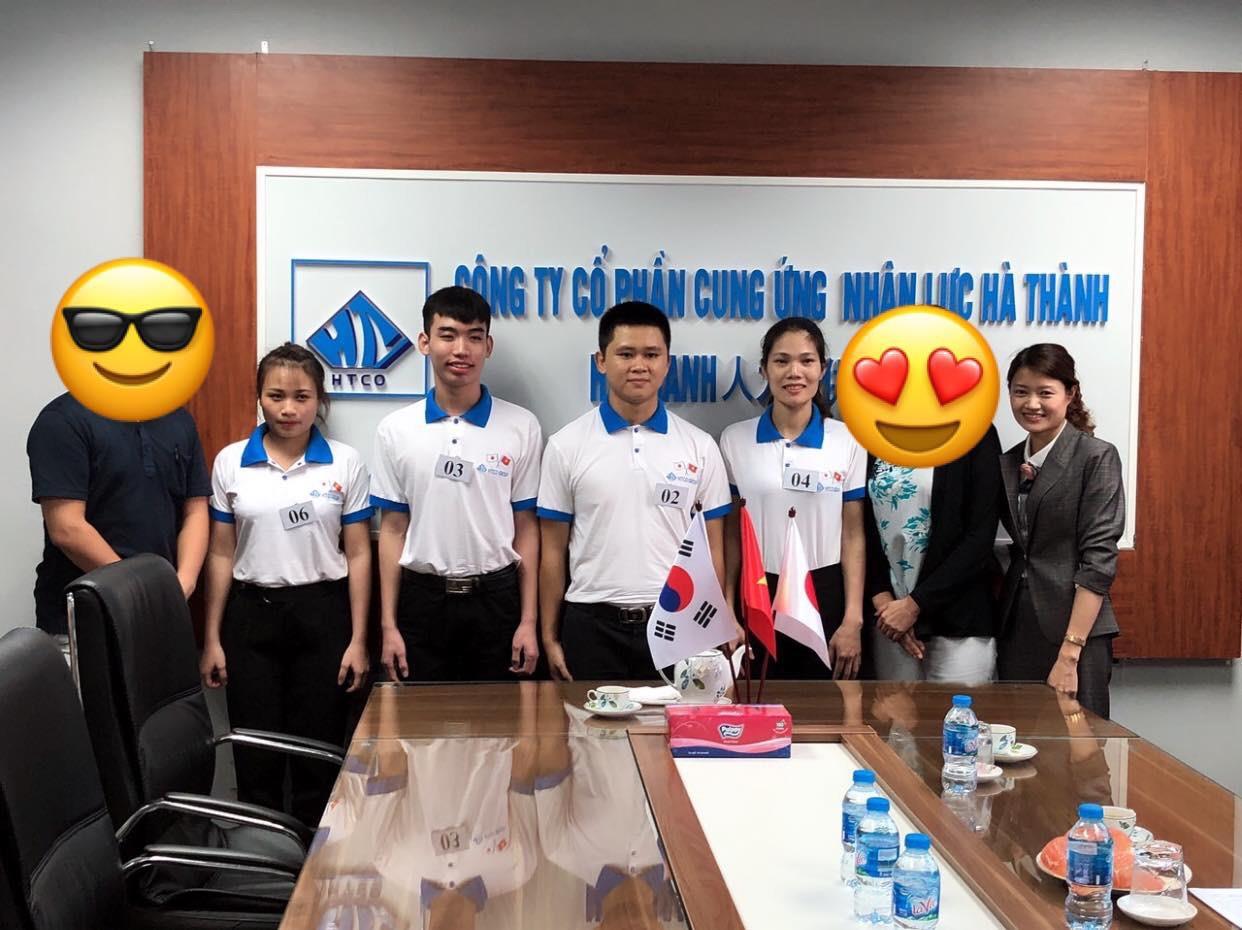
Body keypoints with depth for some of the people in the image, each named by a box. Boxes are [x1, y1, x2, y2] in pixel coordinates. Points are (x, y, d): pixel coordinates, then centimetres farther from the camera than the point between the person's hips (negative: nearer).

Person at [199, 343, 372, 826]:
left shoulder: (345, 463, -2)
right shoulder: (230, 462, 2)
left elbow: (358, 554, 0)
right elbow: (221, 554, 5)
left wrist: (358, 639, -4)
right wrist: (212, 639, 3)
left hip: (322, 614, -1)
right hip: (252, 614, 1)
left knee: (318, 752, 6)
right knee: (256, 755, 6)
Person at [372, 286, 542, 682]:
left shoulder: (521, 427, -1)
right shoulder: (396, 430, 1)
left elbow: (526, 528, 2)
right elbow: (393, 530, 4)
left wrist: (528, 621, -2)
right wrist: (389, 626, 0)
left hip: (495, 600, 0)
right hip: (423, 600, 1)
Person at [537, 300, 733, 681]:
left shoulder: (700, 447, 2)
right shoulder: (566, 446, 0)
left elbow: (711, 550, 5)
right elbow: (554, 551, 3)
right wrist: (549, 638, 1)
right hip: (591, 626, 0)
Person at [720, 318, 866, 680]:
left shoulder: (848, 441, -1)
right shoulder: (735, 439, 1)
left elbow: (853, 535, 0)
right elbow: (730, 534, 5)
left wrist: (853, 621, -6)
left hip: (824, 597, 0)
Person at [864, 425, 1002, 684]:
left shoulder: (975, 433, -3)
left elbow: (981, 538, -9)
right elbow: (866, 528, 8)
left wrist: (914, 604, -11)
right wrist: (882, 598, -6)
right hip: (887, 615, 4)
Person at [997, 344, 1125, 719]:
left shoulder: (1097, 458, -5)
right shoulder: (1007, 463, 12)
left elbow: (1098, 558, -12)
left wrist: (1070, 653, -17)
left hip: (1076, 633, -5)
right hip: (1015, 632, 5)